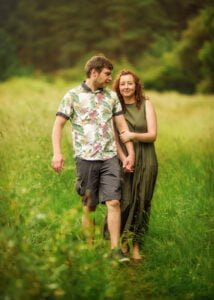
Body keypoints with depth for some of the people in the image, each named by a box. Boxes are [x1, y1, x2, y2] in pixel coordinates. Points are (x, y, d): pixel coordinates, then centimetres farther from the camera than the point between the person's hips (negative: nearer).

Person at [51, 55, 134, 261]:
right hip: (86, 158, -2)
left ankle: (115, 250, -5)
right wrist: (57, 153, -11)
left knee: (113, 202, -8)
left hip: (110, 157, 2)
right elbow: (58, 125, -1)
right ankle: (89, 248, 17)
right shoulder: (73, 95, 0)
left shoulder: (111, 96, 11)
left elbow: (122, 125, 13)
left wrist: (131, 153, 6)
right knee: (89, 205, 6)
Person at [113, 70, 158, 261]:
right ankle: (122, 240, 12)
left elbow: (153, 135, -3)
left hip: (146, 160, 0)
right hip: (123, 159, 0)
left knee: (141, 202, -1)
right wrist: (123, 158, -13)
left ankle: (136, 246, 5)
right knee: (124, 201, -7)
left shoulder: (146, 105, 2)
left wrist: (133, 135, -20)